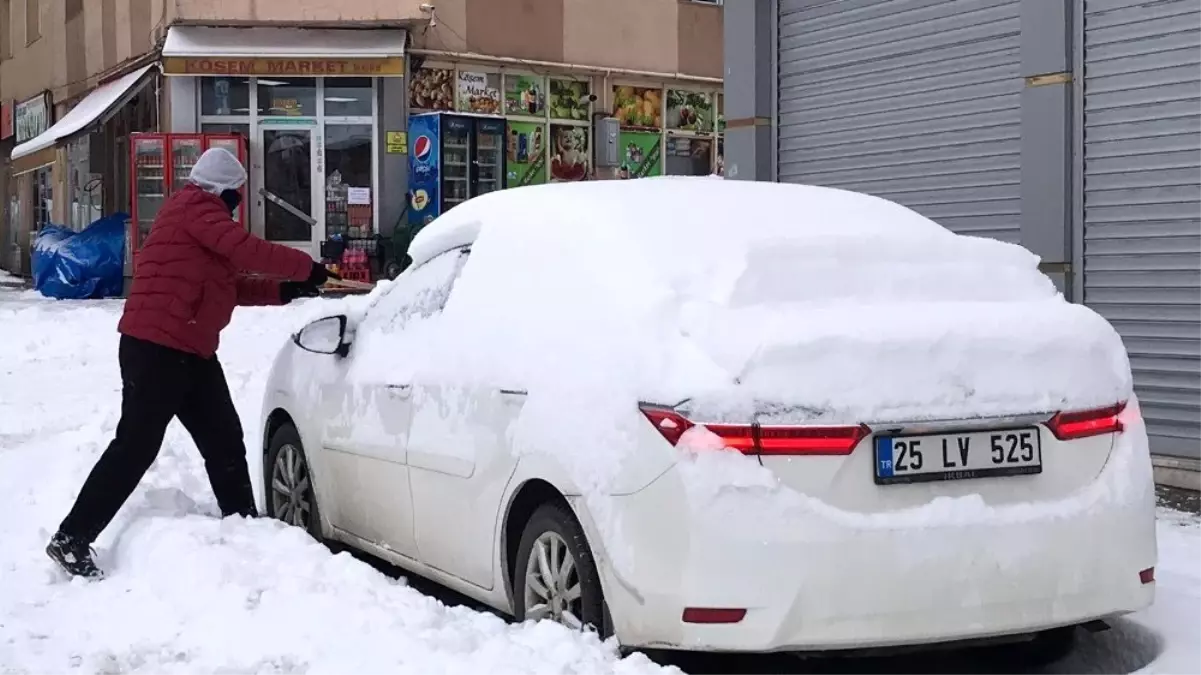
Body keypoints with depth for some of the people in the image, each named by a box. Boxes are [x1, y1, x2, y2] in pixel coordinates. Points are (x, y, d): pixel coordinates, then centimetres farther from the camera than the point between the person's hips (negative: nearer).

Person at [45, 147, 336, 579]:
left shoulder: (199, 213, 23)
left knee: (225, 441, 11)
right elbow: (245, 250, -19)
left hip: (190, 351, 11)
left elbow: (228, 284, 24)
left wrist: (283, 291, 15)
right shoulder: (194, 206, -8)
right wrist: (307, 268, -10)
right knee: (135, 446, -10)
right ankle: (71, 540, -5)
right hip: (156, 347, -11)